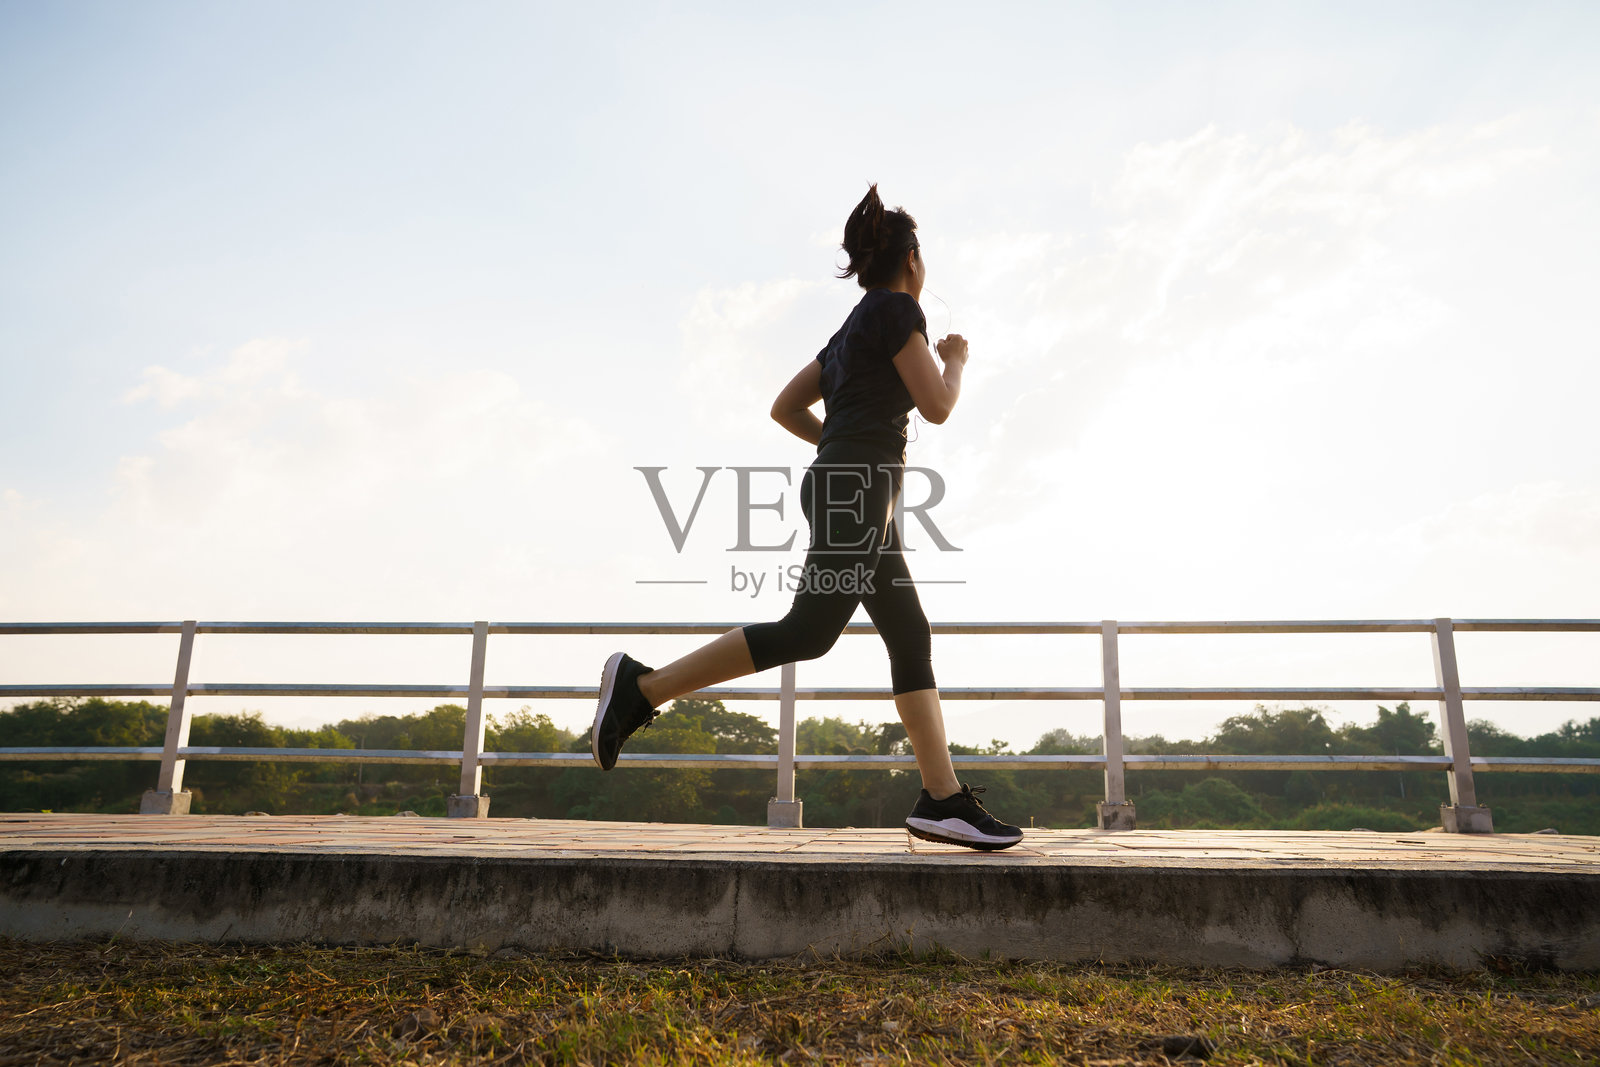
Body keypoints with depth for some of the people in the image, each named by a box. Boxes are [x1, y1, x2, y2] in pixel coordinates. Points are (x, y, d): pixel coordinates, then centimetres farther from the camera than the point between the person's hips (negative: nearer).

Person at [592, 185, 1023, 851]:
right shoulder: (897, 307, 0)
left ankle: (943, 799, 0)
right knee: (809, 631, -17)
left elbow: (785, 407, 24)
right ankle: (642, 687, -15)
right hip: (857, 490, -10)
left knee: (911, 638, 3)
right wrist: (956, 360, 13)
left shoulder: (851, 330, 25)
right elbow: (937, 406, -7)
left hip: (840, 488, 10)